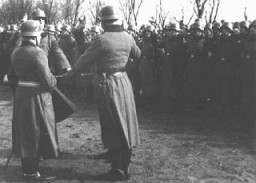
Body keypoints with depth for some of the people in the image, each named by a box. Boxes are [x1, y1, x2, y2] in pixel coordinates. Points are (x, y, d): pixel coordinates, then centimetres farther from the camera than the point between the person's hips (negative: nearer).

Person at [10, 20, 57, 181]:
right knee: (38, 134, 4)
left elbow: (17, 74, 9)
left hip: (21, 95, 8)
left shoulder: (16, 53, 5)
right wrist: (54, 81, 0)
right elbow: (48, 81, -20)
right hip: (37, 97, -8)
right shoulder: (38, 53, -19)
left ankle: (27, 168, 29)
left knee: (25, 133, 17)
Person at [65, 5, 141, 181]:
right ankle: (126, 168, 21)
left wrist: (72, 72, 11)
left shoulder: (102, 40, -15)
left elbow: (86, 59, -5)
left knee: (113, 128, 1)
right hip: (124, 81, 6)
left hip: (107, 85, -6)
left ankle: (117, 170, 7)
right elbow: (137, 54, 21)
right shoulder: (128, 37, 3)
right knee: (126, 125, 12)